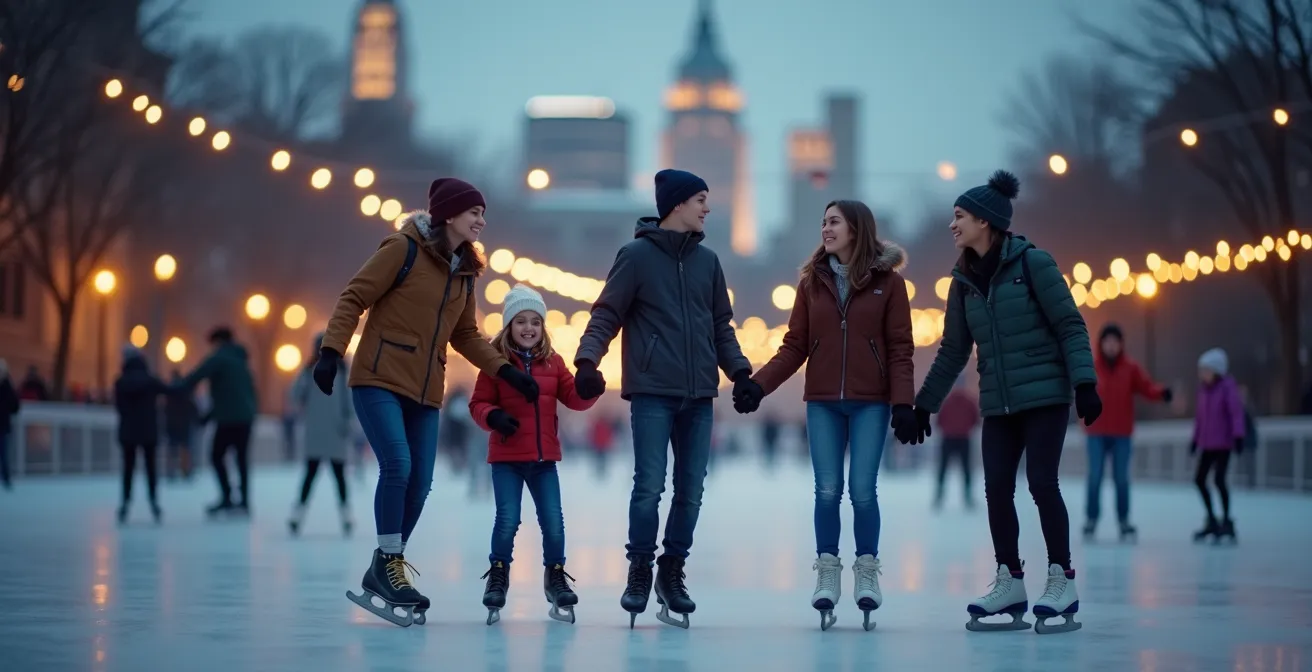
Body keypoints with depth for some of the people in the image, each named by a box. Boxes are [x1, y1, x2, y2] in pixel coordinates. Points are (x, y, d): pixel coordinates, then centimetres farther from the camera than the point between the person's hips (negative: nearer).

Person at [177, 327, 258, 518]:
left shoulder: (219, 358, -6)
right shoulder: (241, 360, 19)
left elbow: (197, 376, -16)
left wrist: (174, 389, -12)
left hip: (229, 417, -8)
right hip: (246, 416, 8)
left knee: (217, 456, -1)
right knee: (242, 458, 10)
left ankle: (226, 498, -8)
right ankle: (244, 502, 8)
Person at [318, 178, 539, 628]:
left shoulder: (464, 270, 13)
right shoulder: (404, 249, -7)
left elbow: (465, 336, 19)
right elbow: (353, 299, -8)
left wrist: (506, 371, 8)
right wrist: (331, 352, -18)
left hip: (425, 392, 7)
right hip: (380, 381, -7)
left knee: (418, 484, 2)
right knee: (397, 467, -20)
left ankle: (383, 572, 16)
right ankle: (389, 565, -6)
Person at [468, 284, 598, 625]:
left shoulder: (552, 362, 6)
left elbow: (573, 398, 2)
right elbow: (478, 403, -3)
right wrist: (493, 417, -23)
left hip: (544, 459, 3)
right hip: (506, 459, -3)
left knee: (553, 521, 2)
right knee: (507, 520, -6)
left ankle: (555, 576, 21)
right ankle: (498, 576, 16)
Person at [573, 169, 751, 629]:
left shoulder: (707, 260, 13)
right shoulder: (637, 255, 0)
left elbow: (721, 326, 19)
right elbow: (606, 316, -2)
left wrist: (739, 370, 7)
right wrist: (588, 359, -16)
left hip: (699, 397, 5)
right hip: (652, 393, -5)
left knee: (690, 491, 5)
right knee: (649, 487, -7)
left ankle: (673, 573, 17)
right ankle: (639, 572, 6)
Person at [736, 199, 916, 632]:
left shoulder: (888, 282, -1)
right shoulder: (812, 282, 7)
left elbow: (900, 350, -3)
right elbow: (794, 347, 5)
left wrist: (903, 403, -11)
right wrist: (758, 385, -6)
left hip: (870, 403, -2)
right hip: (823, 403, 2)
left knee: (862, 491, -4)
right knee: (827, 491, 1)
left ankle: (867, 573, 9)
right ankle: (827, 575, 9)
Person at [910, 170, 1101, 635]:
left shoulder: (1032, 263, -7)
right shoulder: (964, 280, 10)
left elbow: (1070, 326, -7)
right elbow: (953, 351, 17)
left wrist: (1085, 384, -16)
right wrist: (925, 404, 17)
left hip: (1044, 395, -6)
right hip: (998, 404, 6)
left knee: (1042, 483, -10)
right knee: (997, 489, 0)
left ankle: (1062, 581, -1)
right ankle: (1010, 584, 9)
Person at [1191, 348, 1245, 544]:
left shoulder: (1227, 386, -12)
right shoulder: (1204, 388, 7)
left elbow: (1236, 412, -17)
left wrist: (1238, 436, -23)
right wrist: (1196, 438, 17)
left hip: (1223, 442, -8)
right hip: (1207, 443, 8)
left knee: (1219, 479, -15)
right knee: (1199, 479, 11)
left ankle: (1227, 522, -3)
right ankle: (1212, 520, 25)